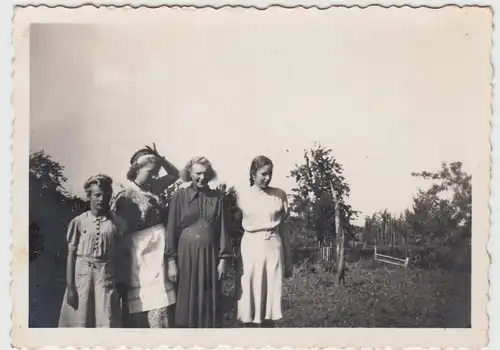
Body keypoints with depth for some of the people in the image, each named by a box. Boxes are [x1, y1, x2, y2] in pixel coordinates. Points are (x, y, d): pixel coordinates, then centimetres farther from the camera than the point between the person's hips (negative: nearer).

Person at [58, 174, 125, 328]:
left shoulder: (116, 223, 3)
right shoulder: (78, 222, 1)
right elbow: (71, 255, 1)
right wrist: (70, 287, -4)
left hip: (106, 277, 0)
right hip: (81, 276, 0)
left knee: (106, 323, -1)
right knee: (79, 322, 4)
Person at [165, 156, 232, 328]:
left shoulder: (217, 198, 4)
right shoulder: (180, 196, -1)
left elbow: (222, 229, 6)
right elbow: (172, 229, -1)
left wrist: (223, 259, 1)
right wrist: (171, 260, -5)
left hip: (210, 255, 2)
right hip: (186, 255, -1)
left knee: (210, 302, 7)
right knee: (186, 302, 5)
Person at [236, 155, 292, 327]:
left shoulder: (279, 195, 5)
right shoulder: (242, 195, 2)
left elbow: (283, 227, 9)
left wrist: (288, 259, 10)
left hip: (273, 247, 1)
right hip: (251, 247, -1)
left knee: (271, 296, 4)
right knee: (250, 296, 1)